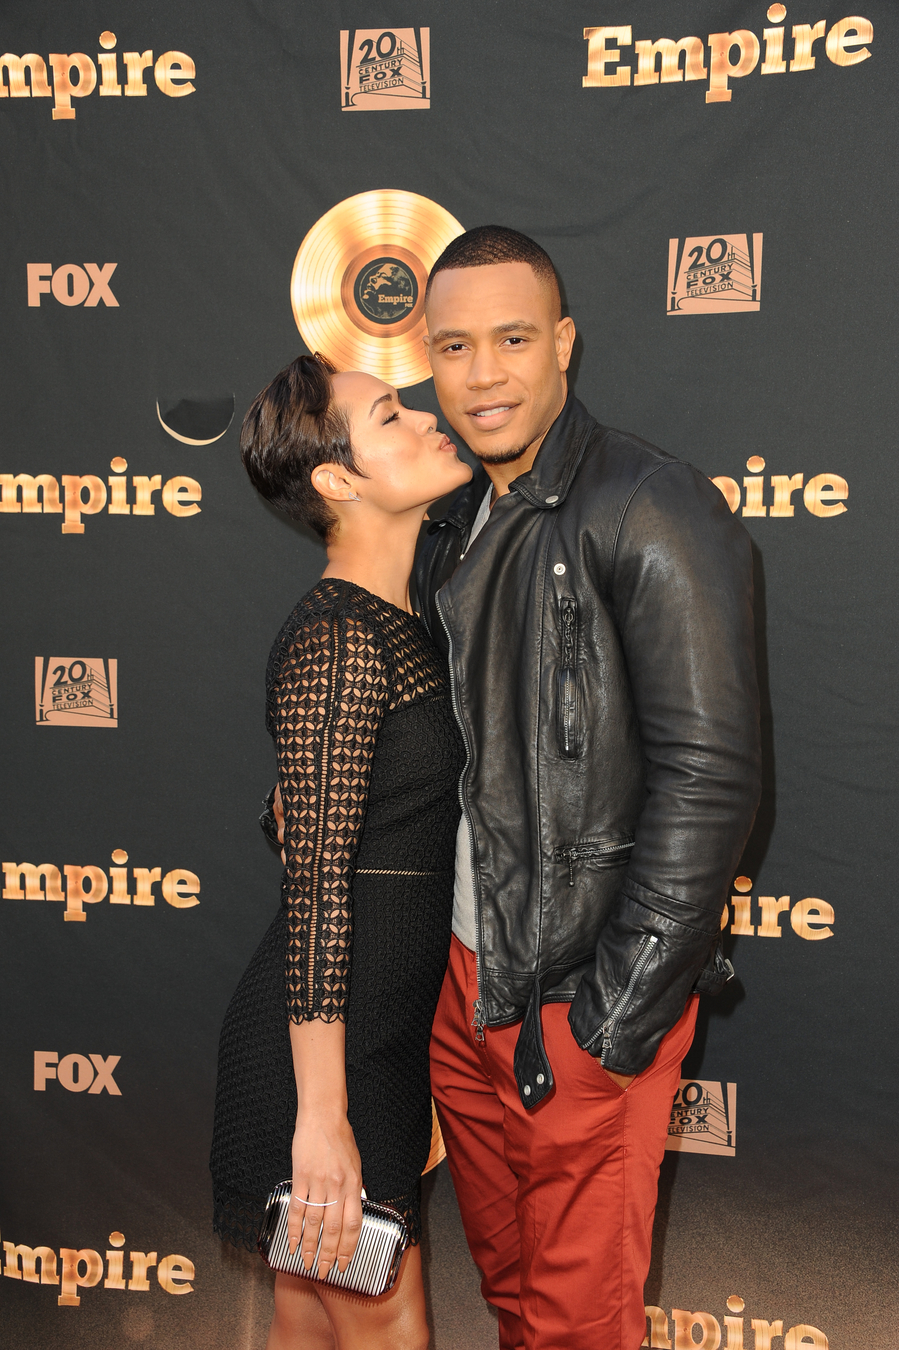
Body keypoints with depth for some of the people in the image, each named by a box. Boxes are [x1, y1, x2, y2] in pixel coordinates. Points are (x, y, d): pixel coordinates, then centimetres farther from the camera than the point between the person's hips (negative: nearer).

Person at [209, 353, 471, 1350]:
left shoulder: (393, 622, 11)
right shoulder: (340, 638, -19)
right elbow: (315, 881, -22)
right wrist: (322, 1115, -22)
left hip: (380, 1029, 9)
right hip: (328, 1039, -9)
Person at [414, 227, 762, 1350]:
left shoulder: (652, 513, -15)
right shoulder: (456, 524, 10)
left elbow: (708, 774, -20)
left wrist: (622, 1009, -19)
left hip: (585, 1001, -7)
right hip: (467, 972, 7)